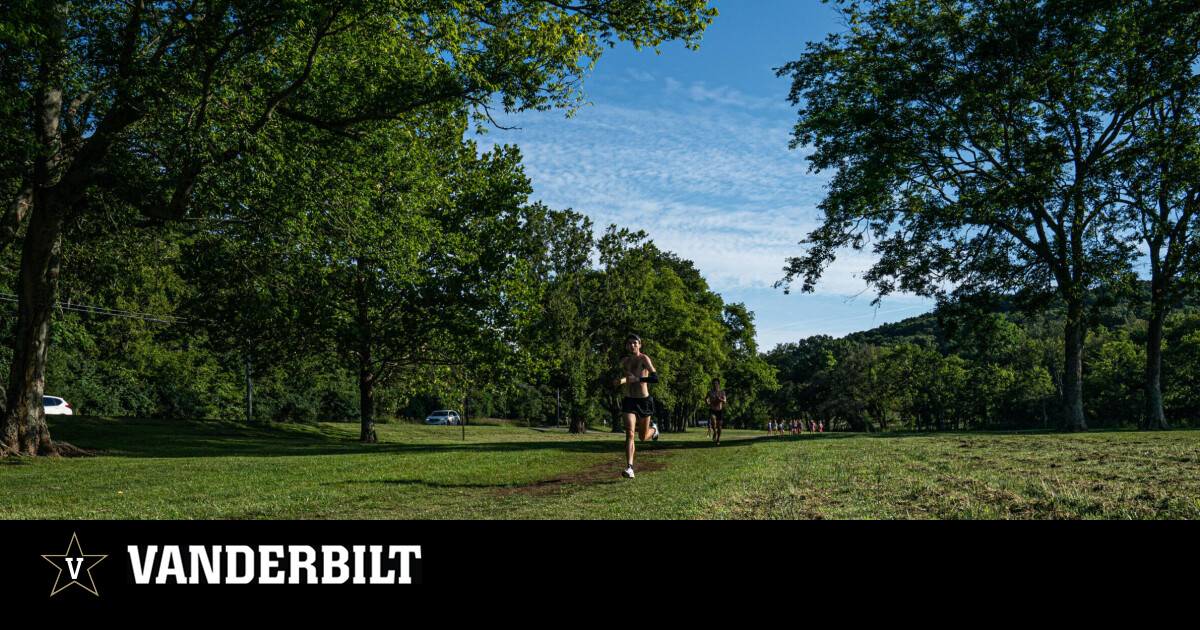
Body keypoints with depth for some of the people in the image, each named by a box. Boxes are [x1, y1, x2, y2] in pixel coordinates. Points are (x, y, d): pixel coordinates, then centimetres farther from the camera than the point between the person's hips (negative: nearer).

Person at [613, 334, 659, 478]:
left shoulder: (644, 358, -9)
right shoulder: (624, 362, 9)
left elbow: (656, 378, -19)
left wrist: (637, 379, -29)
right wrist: (621, 381, 8)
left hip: (644, 401, -3)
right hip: (629, 401, 3)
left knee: (643, 437, 11)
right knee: (629, 434, -16)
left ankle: (653, 427, 47)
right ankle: (630, 468, -20)